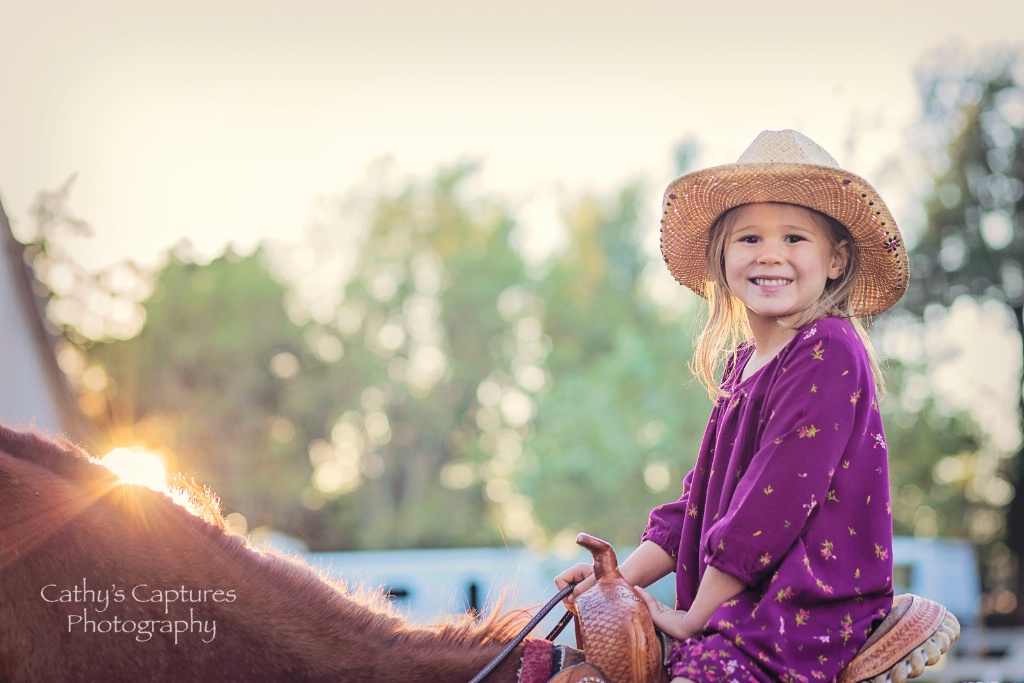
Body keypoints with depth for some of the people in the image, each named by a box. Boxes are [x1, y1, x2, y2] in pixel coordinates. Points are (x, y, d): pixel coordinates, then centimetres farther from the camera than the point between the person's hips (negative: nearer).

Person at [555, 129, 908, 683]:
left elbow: (774, 502, -18)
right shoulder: (743, 364, 16)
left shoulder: (827, 354, -14)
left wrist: (692, 619, -13)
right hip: (743, 608, 9)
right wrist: (622, 579, 5)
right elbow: (700, 502, 17)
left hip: (811, 611, -9)